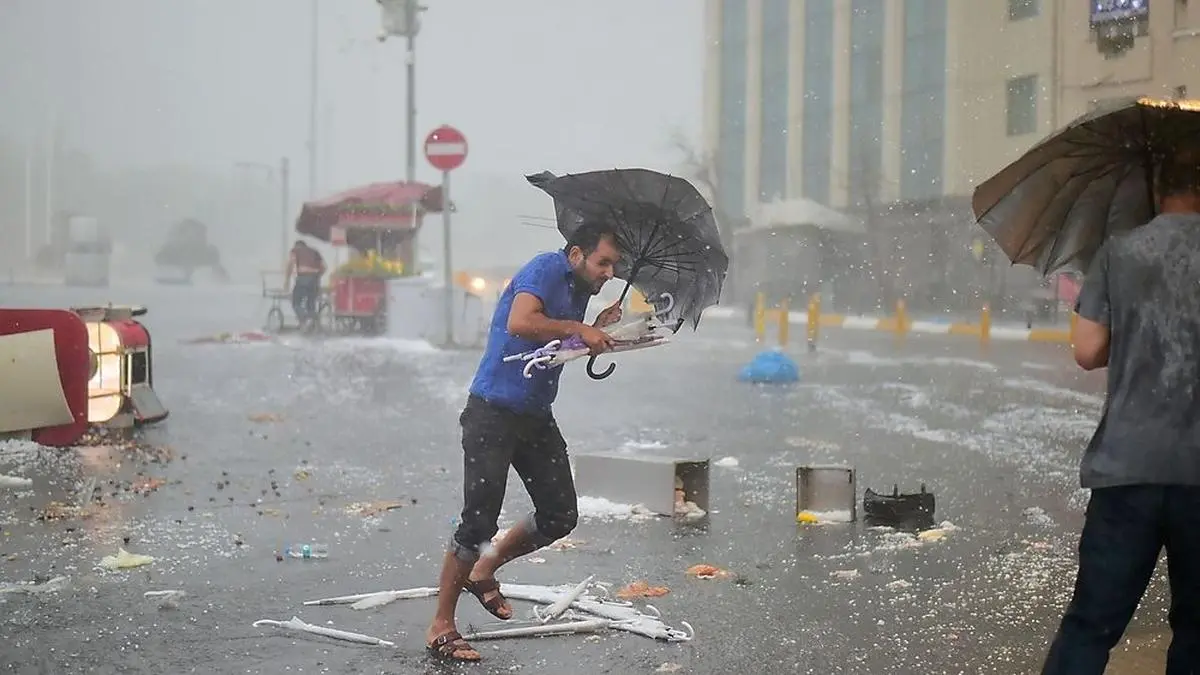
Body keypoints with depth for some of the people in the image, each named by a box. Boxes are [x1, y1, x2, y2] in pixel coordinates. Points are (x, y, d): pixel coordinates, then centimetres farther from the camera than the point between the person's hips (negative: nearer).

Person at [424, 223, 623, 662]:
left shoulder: (579, 290, 14)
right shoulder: (546, 269, -13)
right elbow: (520, 323, -31)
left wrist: (598, 328, 8)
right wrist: (577, 329, -21)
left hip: (537, 417, 9)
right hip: (493, 412, -9)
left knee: (560, 516, 6)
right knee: (478, 521, -9)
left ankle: (484, 571, 26)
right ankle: (441, 627, 2)